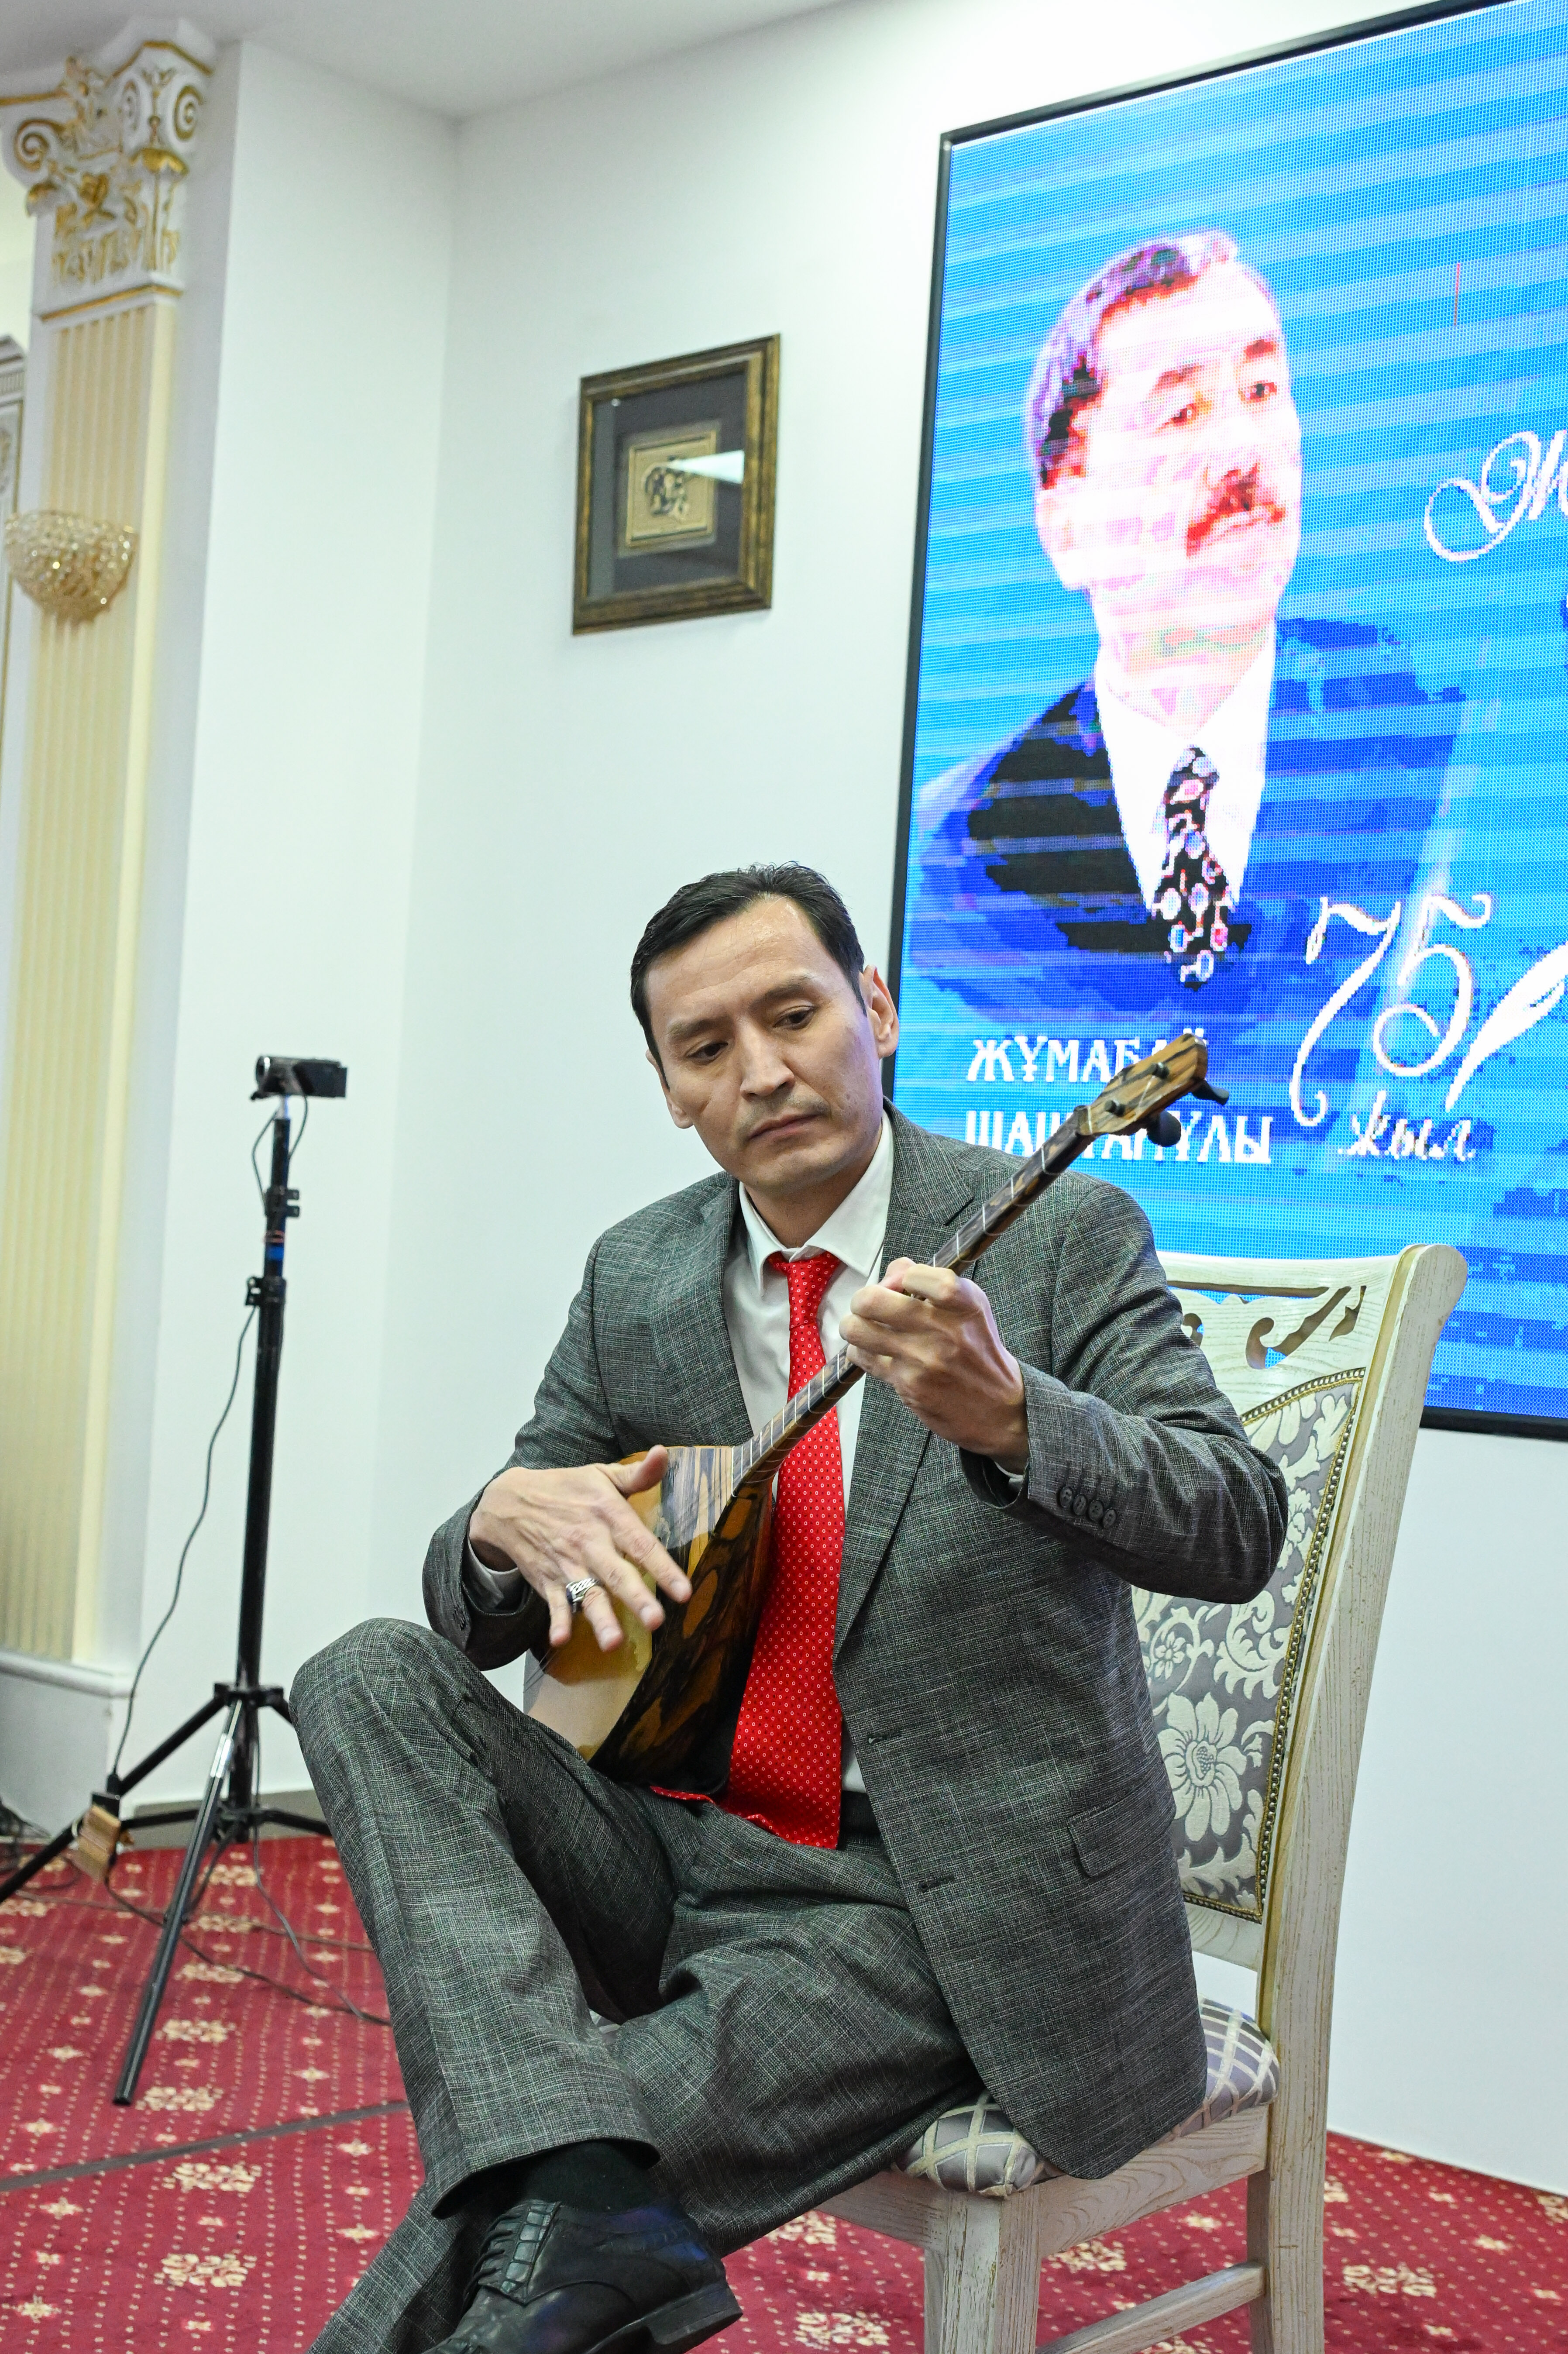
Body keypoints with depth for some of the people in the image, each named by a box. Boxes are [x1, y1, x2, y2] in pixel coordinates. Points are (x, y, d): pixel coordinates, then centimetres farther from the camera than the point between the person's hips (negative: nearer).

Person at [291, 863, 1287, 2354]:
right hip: (679, 1837, 6)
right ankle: (578, 2197, -33)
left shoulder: (1057, 1236, -7)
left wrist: (1006, 1411, -37)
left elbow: (1240, 1532, -17)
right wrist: (509, 1521, -17)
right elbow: (480, 1598, 10)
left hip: (933, 1901, -6)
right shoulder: (633, 1276, 7)